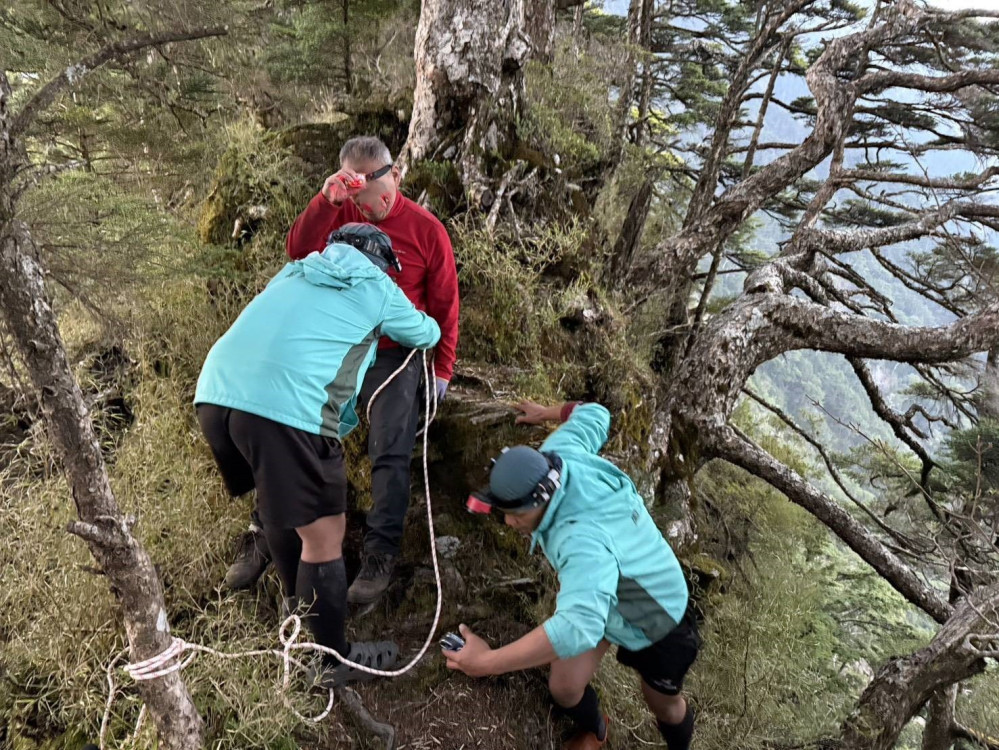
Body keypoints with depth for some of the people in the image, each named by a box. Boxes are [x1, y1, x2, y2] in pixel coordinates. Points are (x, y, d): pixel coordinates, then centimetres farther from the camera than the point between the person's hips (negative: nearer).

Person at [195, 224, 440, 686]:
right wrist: (426, 323, 57)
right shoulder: (377, 289, 15)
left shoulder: (296, 273, 29)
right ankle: (335, 661, 21)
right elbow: (426, 335, 33)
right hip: (285, 410, -7)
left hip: (215, 394, 8)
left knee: (280, 505, 28)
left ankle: (302, 608, 47)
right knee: (323, 534, 7)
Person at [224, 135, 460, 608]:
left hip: (395, 355, -3)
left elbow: (444, 306, 1)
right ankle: (264, 536, 9)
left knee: (389, 453, -11)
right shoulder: (340, 213, 3)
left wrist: (442, 370, 1)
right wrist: (325, 200, -23)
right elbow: (298, 252, -11)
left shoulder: (427, 230, -4)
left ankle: (380, 555, -5)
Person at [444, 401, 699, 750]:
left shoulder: (584, 541, -50)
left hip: (657, 619, -6)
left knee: (665, 706, 20)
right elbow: (594, 414, -8)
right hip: (598, 598, 6)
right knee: (564, 687, 5)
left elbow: (577, 626, -64)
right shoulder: (558, 455, -29)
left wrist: (488, 662, -61)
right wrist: (545, 413, 12)